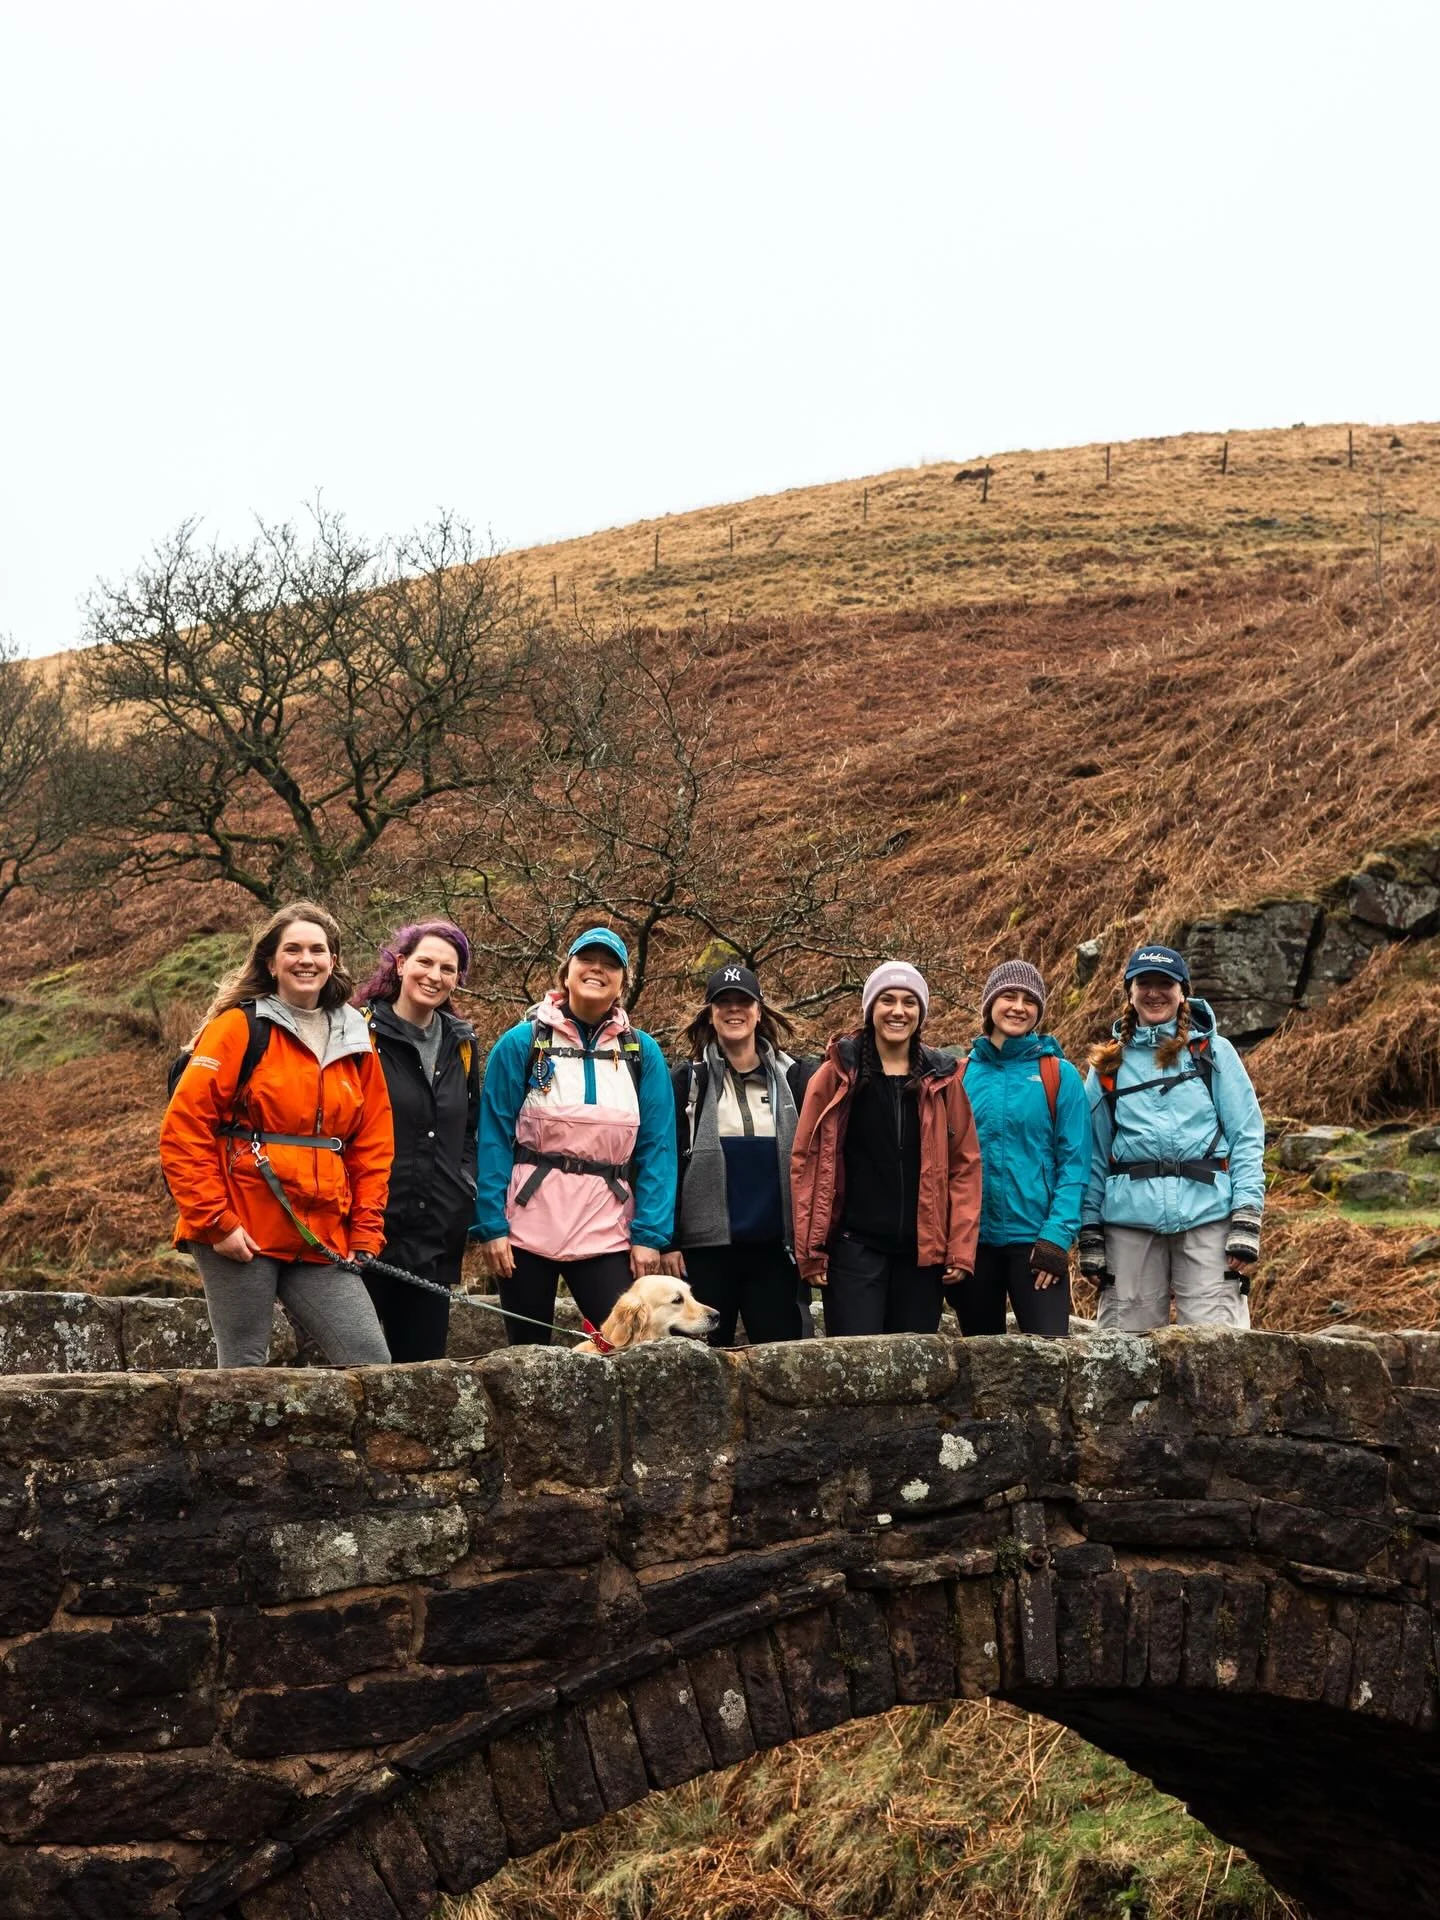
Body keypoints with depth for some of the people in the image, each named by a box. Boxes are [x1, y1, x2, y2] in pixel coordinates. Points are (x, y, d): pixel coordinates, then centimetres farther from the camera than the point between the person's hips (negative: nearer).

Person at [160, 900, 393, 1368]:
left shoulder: (355, 1041, 13)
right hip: (240, 1237, -4)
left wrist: (365, 1236, 6)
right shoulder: (238, 1029, -2)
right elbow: (184, 1130, -7)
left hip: (321, 1241, 5)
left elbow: (372, 1147, 15)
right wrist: (216, 1222, -12)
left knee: (373, 1365, -3)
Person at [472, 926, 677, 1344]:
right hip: (527, 1229, -1)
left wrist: (650, 1233, -6)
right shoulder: (522, 1042, 1)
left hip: (607, 1235, 1)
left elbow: (656, 1148, 2)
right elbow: (494, 1139, -2)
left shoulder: (642, 1052, 6)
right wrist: (490, 1224, -9)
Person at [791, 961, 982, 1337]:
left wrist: (961, 1249, 0)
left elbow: (965, 1165, 7)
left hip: (923, 1251, 3)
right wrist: (810, 1249, -5)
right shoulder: (838, 1074, 1)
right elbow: (805, 1162, 0)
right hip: (855, 1248, -2)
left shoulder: (941, 1079, 8)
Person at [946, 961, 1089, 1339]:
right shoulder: (961, 1075, 7)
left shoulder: (1060, 1075, 0)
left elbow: (1074, 1162, -4)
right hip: (972, 1239, 3)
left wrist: (1058, 1235, -14)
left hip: (1036, 1239, -3)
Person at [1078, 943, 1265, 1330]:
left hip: (1208, 1214, -2)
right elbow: (1093, 1153, 12)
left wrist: (1247, 1219, -6)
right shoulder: (1108, 1065, 13)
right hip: (1129, 1220, 2)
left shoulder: (1214, 1052, 8)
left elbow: (1247, 1138, 3)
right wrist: (1089, 1234, 6)